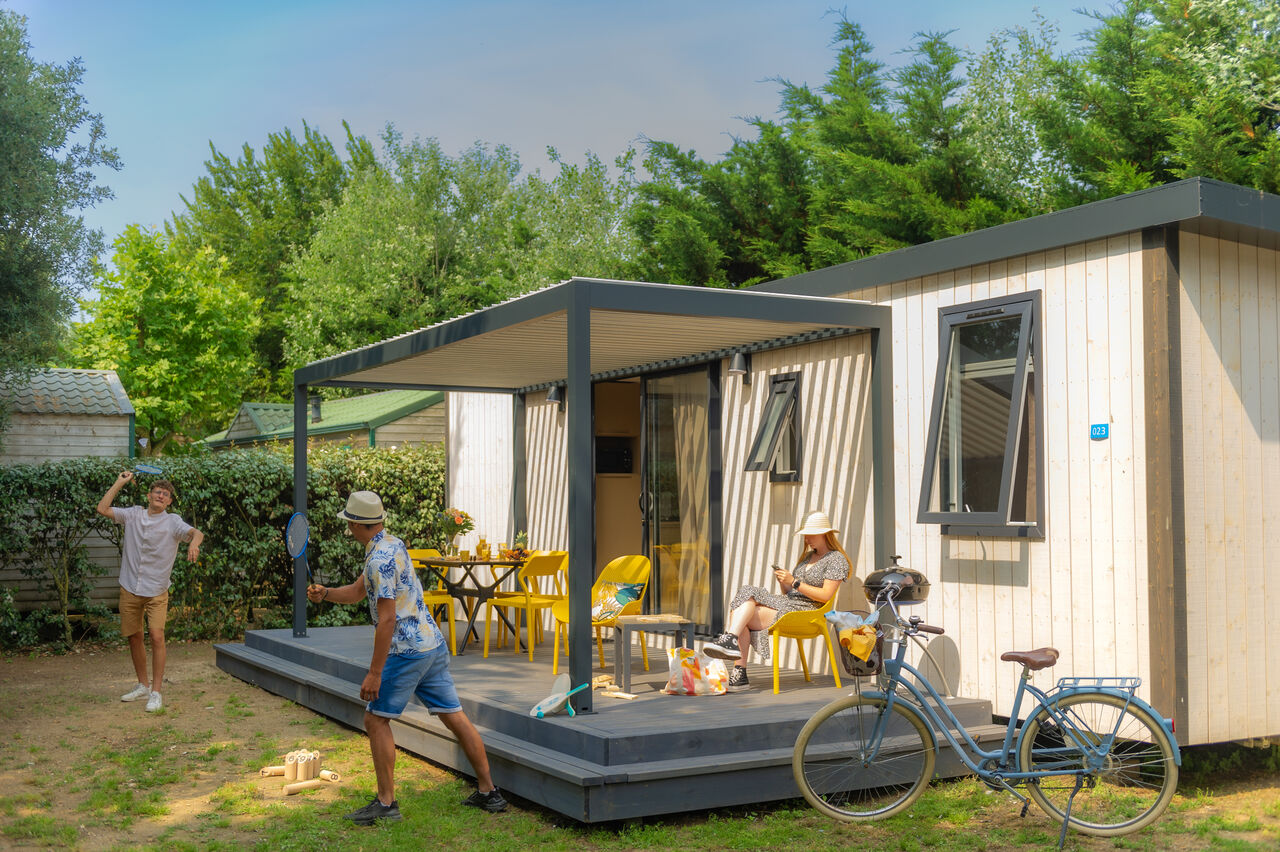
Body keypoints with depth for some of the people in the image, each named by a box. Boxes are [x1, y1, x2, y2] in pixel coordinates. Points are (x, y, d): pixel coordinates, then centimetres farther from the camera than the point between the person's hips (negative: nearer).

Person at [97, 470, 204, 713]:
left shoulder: (172, 522, -5)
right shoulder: (133, 514, 6)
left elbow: (197, 533, -21)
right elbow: (102, 508, 2)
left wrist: (194, 542, -45)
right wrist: (120, 482, 3)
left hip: (156, 592, -4)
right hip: (129, 589, 4)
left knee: (157, 636, -15)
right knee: (134, 637, 11)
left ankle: (156, 692, -9)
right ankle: (143, 685, 28)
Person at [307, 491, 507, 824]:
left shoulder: (380, 559, -17)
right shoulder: (393, 544, 13)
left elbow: (387, 619, -21)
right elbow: (358, 590, 22)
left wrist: (374, 673, -19)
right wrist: (325, 593, 4)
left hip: (406, 650, -9)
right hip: (434, 643, 9)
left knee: (376, 719, 2)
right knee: (455, 717, 10)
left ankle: (386, 802, 4)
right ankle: (488, 792, 14)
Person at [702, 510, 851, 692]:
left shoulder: (837, 559, 1)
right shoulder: (807, 556, 27)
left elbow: (826, 596, -11)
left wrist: (793, 582, -13)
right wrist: (783, 582, 2)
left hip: (807, 610, -7)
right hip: (787, 603, 8)